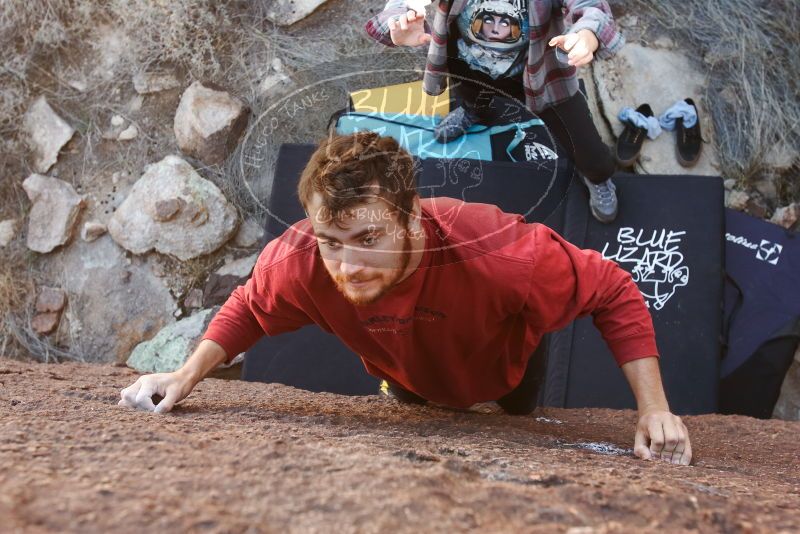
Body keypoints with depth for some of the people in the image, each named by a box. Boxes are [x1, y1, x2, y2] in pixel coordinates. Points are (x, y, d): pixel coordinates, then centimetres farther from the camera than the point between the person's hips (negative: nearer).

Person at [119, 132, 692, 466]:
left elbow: (613, 291, -35)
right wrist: (186, 377, -24)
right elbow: (248, 307, -15)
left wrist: (654, 409, -38)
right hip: (413, 382, 2)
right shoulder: (299, 260, -40)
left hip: (505, 369, -2)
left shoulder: (496, 252, -51)